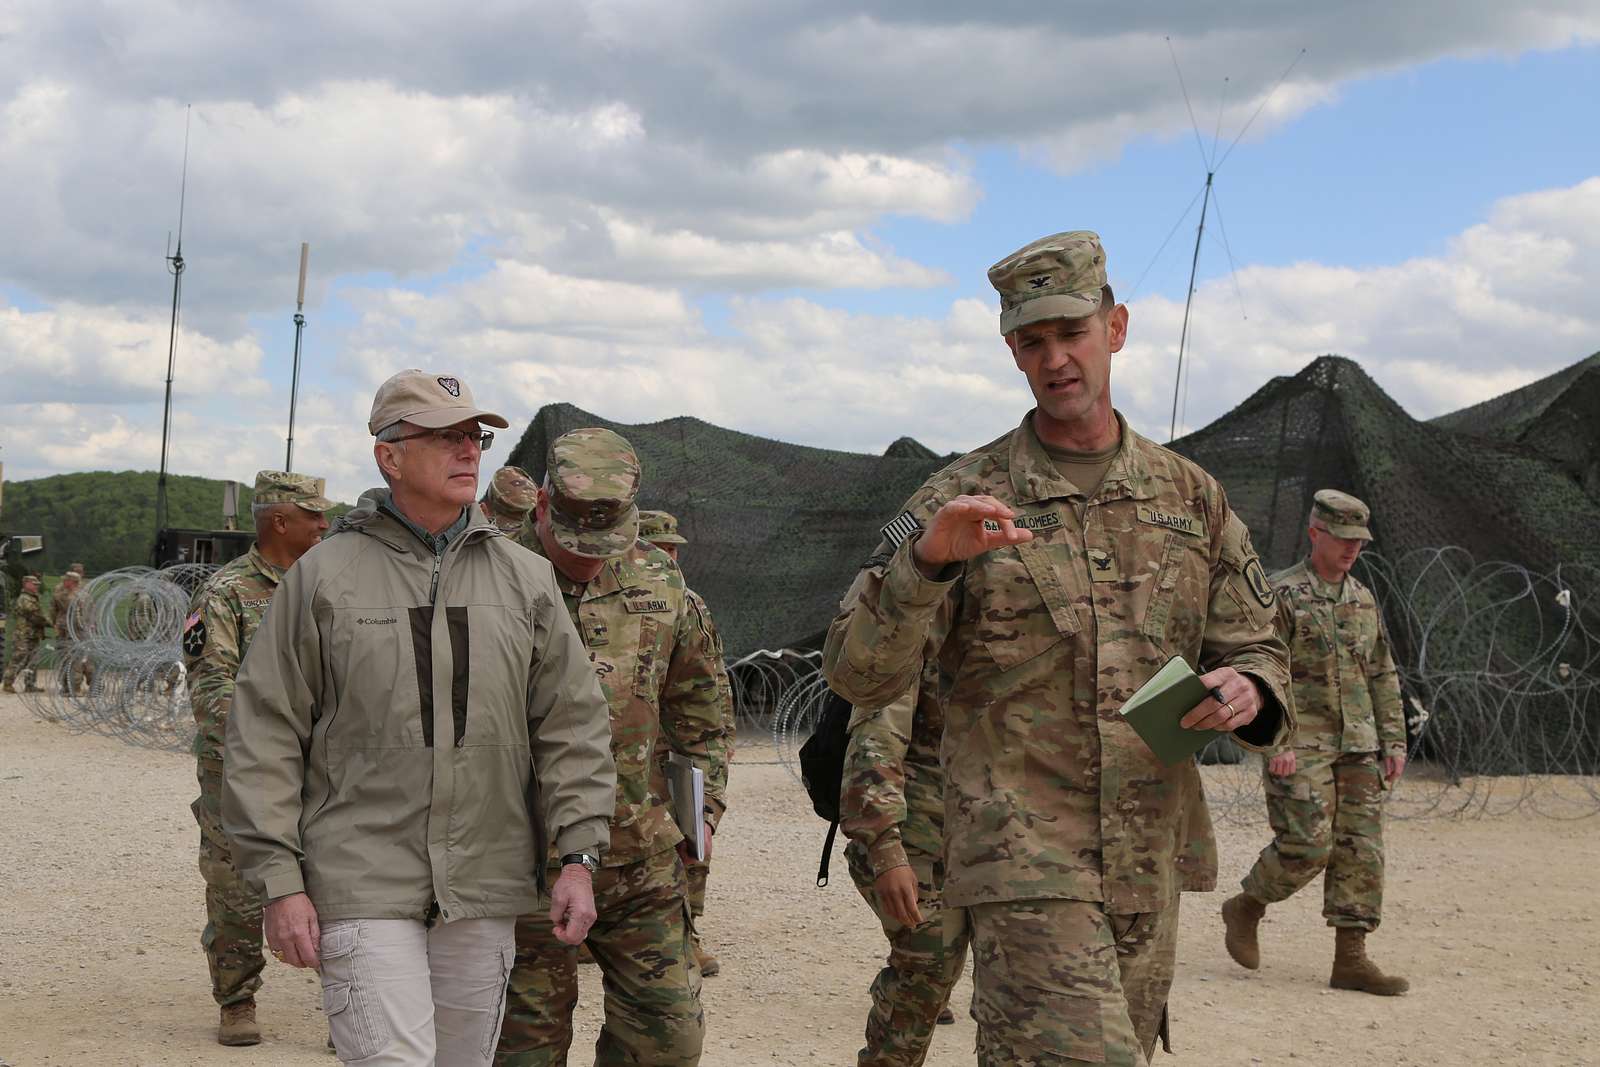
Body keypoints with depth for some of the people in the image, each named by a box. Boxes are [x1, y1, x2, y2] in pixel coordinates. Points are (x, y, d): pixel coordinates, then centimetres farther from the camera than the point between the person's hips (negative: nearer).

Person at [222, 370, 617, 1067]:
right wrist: (279, 881, -7)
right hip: (362, 886, -4)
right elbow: (265, 737, -1)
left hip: (484, 890, 4)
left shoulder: (525, 579, 9)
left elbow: (573, 726, 10)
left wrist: (578, 857, 1)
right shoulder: (323, 576, 0)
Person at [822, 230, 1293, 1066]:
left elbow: (1257, 649, 15)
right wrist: (927, 560, -26)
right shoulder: (961, 500, -2)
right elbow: (858, 675, -9)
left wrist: (1248, 691, -9)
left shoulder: (1190, 497, 10)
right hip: (1025, 864, -5)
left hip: (1151, 867, 5)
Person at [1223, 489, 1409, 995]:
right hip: (1301, 747, -6)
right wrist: (1276, 741, -19)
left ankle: (1351, 958, 4)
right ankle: (1244, 909, 12)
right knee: (1308, 845, -13)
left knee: (1361, 850, 1)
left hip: (1357, 746, 7)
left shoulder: (1363, 599, 15)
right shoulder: (1283, 595, -6)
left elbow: (1383, 677, 19)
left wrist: (1394, 742, 11)